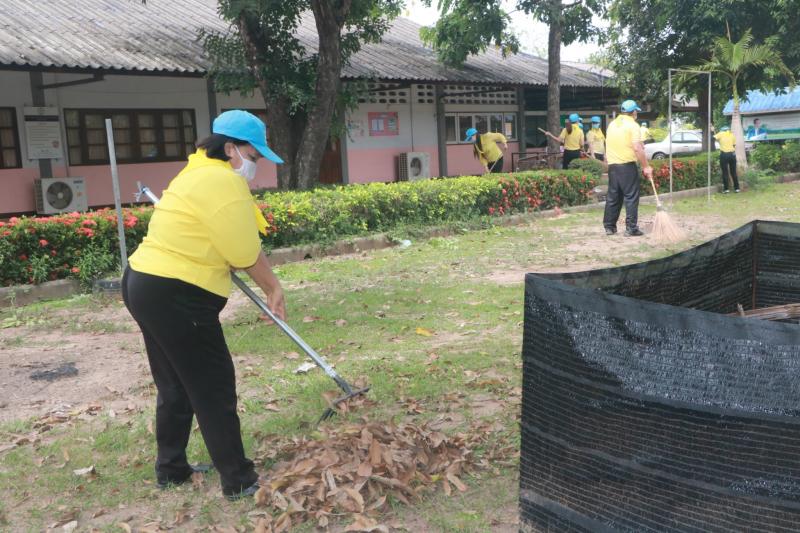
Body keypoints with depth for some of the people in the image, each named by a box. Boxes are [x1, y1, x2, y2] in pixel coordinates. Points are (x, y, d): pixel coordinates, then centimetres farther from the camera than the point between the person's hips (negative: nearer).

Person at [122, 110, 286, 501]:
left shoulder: (199, 174, 16)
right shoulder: (224, 181, -17)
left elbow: (225, 245, 17)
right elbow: (246, 253, -14)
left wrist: (268, 286, 14)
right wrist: (273, 287, 3)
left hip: (144, 284, 11)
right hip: (176, 298, -10)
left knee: (175, 386, 21)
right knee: (214, 390, 1)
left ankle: (170, 469, 34)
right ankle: (239, 481, 12)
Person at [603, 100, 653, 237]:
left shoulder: (612, 124, 12)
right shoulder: (632, 125, -9)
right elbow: (637, 148, -18)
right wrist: (646, 166, -14)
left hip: (612, 165, 7)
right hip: (627, 165, -6)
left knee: (613, 196, 12)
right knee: (631, 197, -1)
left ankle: (609, 226, 16)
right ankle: (631, 228, -2)